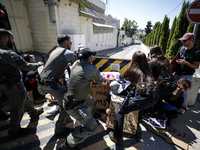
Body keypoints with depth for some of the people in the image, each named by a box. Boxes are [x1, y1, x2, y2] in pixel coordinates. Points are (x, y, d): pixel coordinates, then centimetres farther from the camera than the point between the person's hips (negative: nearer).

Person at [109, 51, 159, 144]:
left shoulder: (133, 70, 5)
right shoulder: (148, 71, 17)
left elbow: (123, 78, 21)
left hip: (142, 100, -7)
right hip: (154, 99, 7)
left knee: (120, 111, 8)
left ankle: (117, 137, 11)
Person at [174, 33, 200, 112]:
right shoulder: (181, 48, 3)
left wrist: (185, 62, -23)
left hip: (187, 76, -6)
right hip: (177, 73, 6)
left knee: (184, 92, 4)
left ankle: (183, 107, 24)